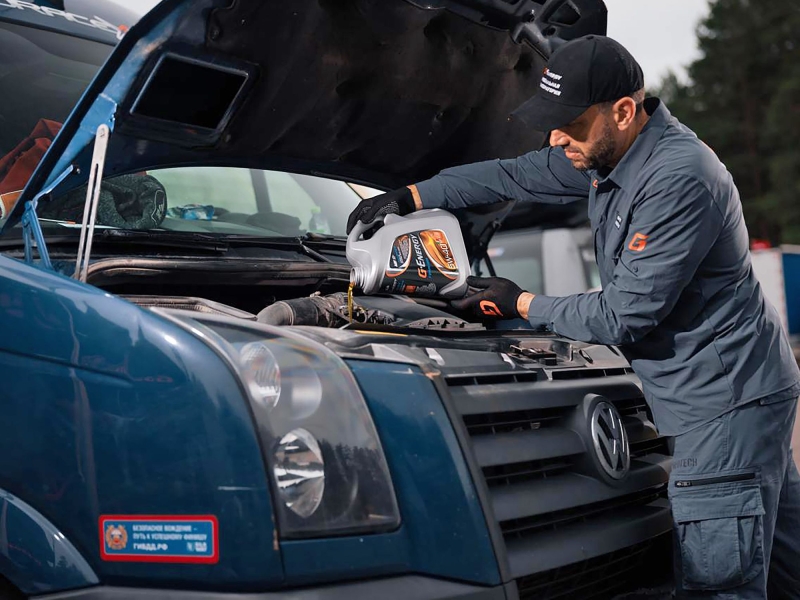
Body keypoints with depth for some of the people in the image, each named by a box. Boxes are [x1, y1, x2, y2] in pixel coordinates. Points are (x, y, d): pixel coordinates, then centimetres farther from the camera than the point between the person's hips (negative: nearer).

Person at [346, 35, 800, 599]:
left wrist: (523, 305, -8)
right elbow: (514, 175, 19)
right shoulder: (607, 155, 6)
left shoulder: (680, 180, -24)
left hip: (727, 397, -10)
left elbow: (623, 314, -22)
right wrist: (410, 197, 17)